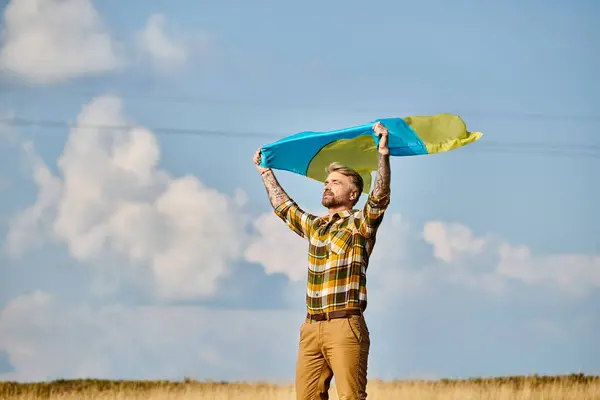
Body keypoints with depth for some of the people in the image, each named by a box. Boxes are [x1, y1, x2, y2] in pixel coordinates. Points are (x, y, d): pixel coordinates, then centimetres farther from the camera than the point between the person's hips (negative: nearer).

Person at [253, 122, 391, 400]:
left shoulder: (360, 224, 4)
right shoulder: (313, 226, 22)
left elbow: (380, 197, -14)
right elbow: (283, 206, 38)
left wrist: (383, 155, -23)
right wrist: (266, 173, 45)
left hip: (345, 325, -6)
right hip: (311, 327, 6)